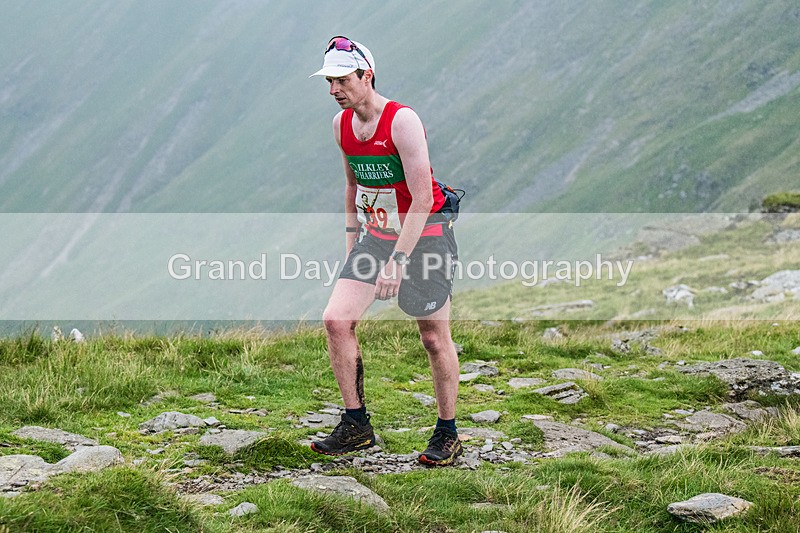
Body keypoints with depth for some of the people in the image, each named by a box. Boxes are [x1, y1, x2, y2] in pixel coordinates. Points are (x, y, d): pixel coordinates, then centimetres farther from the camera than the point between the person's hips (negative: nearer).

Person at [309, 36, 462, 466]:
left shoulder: (403, 121, -20)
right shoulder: (341, 124, 3)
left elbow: (423, 198, -23)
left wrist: (397, 260, -27)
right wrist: (352, 245, 18)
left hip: (424, 235, -6)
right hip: (376, 235, 6)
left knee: (435, 338, 1)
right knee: (336, 320, -9)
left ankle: (447, 434, 16)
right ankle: (356, 426, 1)